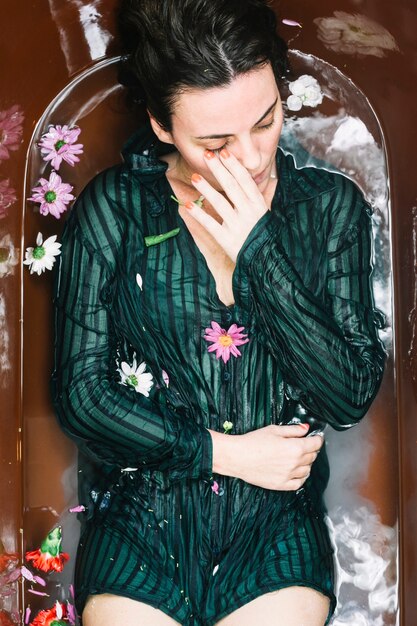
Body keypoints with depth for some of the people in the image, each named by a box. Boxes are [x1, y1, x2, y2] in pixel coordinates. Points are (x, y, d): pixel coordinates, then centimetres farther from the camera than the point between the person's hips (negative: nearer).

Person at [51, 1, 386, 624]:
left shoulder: (331, 206, -1)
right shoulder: (114, 206, -4)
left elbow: (352, 398, -8)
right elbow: (80, 391, -3)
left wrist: (258, 250, -16)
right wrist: (222, 452, -9)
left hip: (277, 524, 1)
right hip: (141, 512, 0)